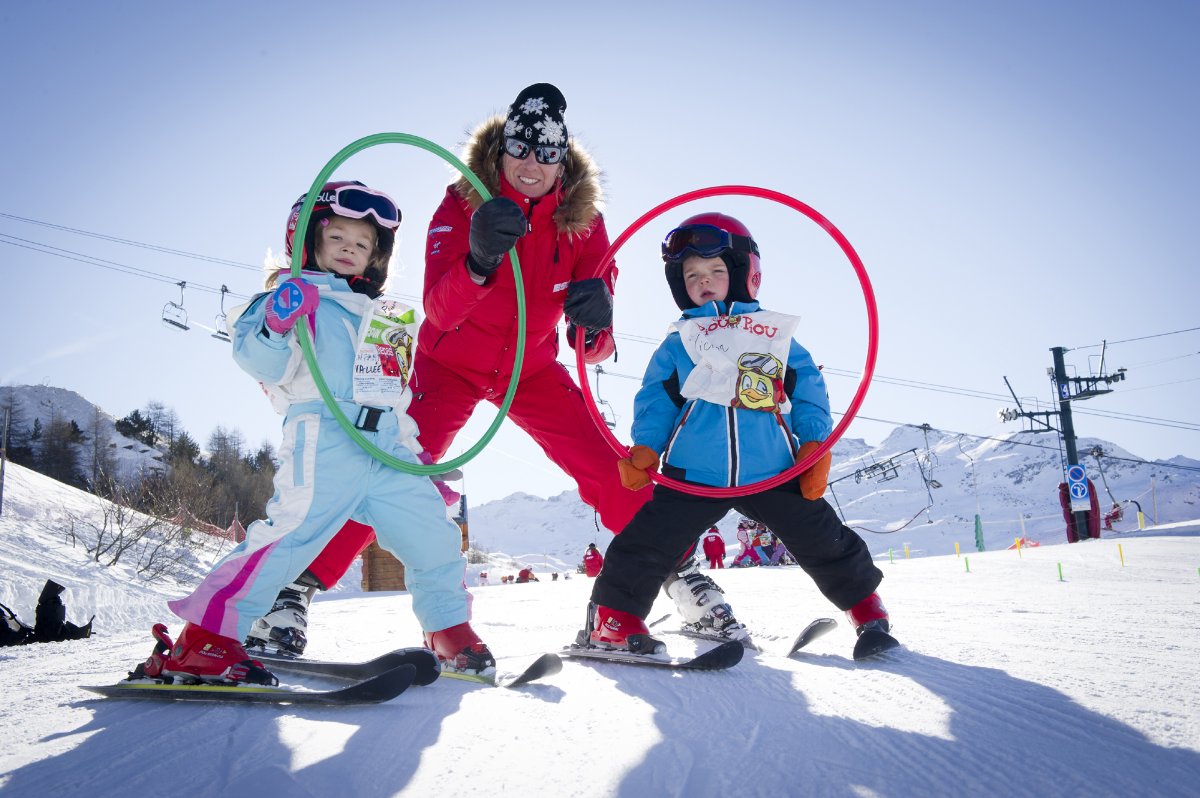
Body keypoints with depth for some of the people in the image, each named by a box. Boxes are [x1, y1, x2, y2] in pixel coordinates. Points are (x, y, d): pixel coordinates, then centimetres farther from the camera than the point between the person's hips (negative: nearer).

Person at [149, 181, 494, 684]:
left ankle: (450, 629, 21)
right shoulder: (293, 298, 8)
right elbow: (261, 364, -6)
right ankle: (205, 636, -13)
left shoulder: (386, 318, 29)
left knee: (432, 534, 2)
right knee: (291, 532, -19)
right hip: (324, 441, -6)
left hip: (389, 449, 6)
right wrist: (277, 325, -26)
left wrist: (418, 453, 26)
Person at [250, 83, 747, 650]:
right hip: (452, 363, -2)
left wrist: (596, 323, -43)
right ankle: (301, 584, -9)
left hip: (532, 368, 2)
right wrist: (478, 261, -54)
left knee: (610, 470, -9)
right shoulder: (461, 205, -19)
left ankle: (677, 574, 8)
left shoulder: (582, 220, -14)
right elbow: (438, 311, -33)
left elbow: (594, 348, -18)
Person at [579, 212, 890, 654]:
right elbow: (655, 399, 10)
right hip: (692, 475, 0)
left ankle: (865, 606, 29)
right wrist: (644, 450, -4)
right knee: (650, 542, -7)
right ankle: (613, 617, 9)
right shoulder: (678, 344, 14)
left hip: (773, 472, 1)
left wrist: (814, 445, 0)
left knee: (824, 540, 7)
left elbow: (809, 392, 11)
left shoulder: (775, 335, 13)